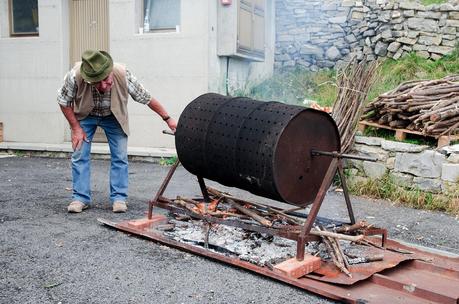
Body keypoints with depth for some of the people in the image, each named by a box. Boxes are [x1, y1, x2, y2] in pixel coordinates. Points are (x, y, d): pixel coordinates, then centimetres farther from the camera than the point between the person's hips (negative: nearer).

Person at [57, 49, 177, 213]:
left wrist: (168, 119, -16)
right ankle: (80, 198, 6)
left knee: (120, 156, -4)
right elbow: (64, 102, -16)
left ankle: (119, 197, 7)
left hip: (114, 117, 0)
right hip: (85, 116, 0)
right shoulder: (75, 76, -36)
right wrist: (75, 128, -15)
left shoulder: (123, 74, -36)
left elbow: (146, 98, -21)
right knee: (79, 155, -4)